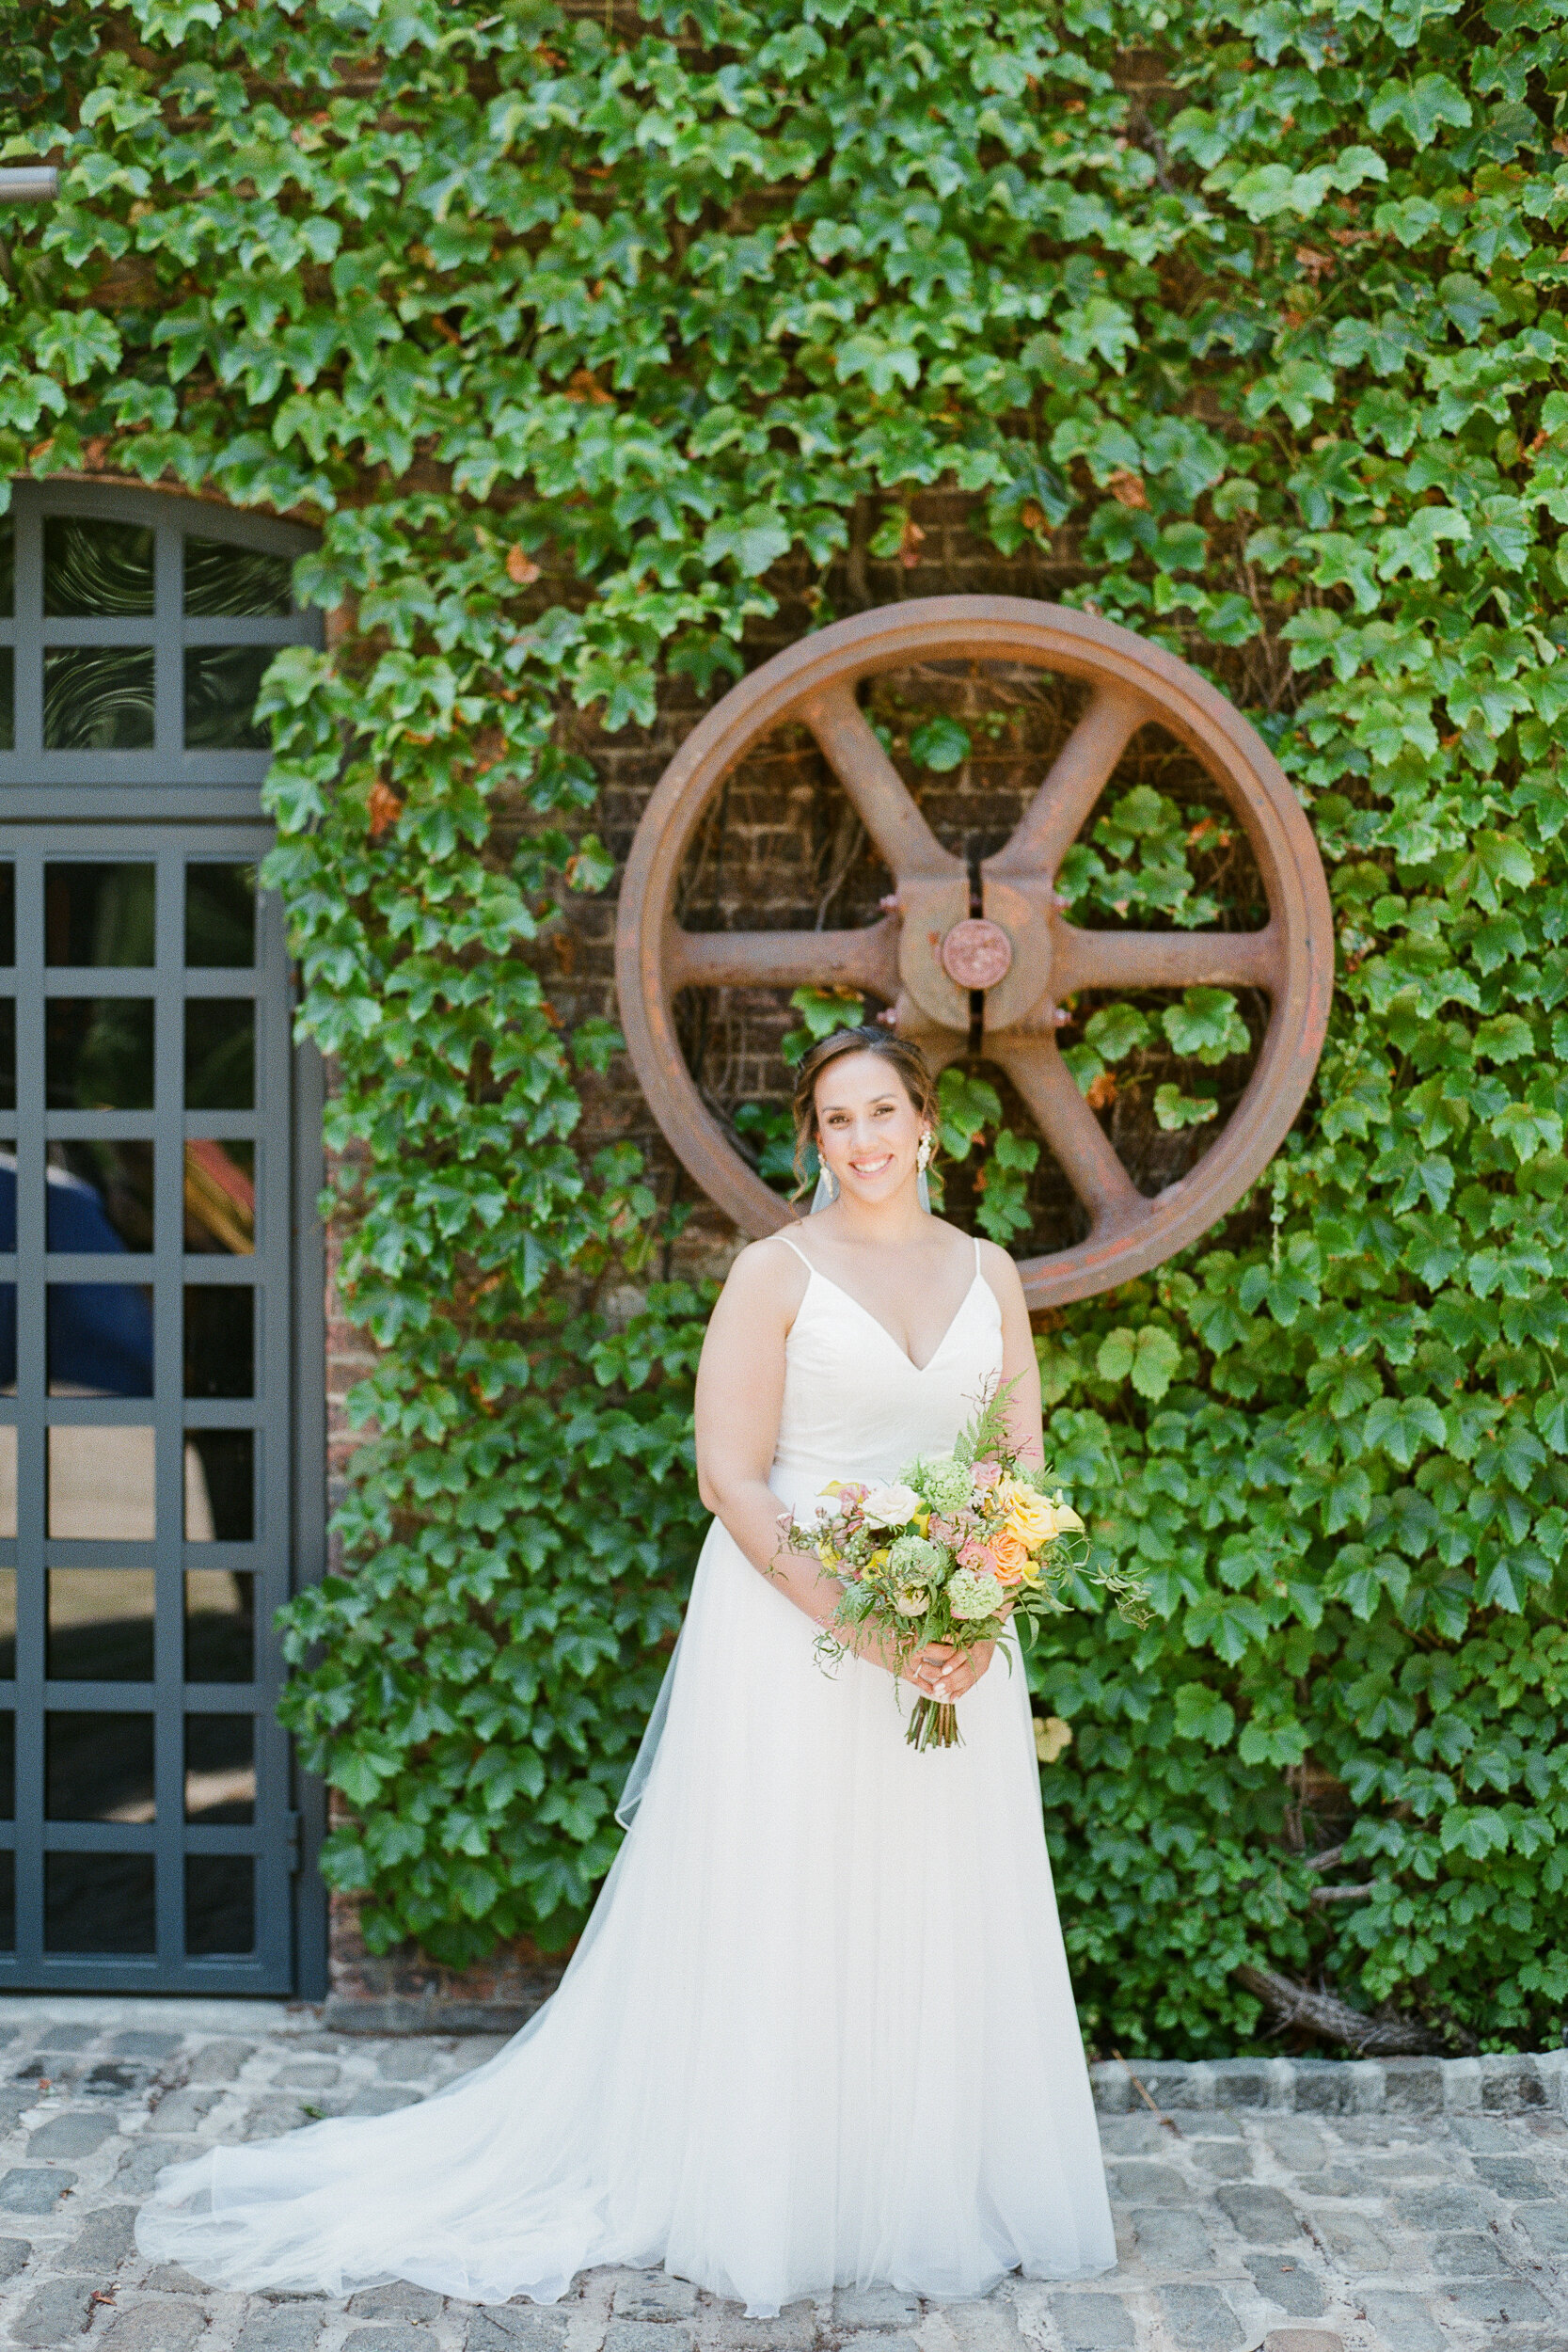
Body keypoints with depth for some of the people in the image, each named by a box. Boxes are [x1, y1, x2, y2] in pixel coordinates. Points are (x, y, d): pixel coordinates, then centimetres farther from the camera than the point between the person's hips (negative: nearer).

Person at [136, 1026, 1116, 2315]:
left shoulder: (988, 1272, 9)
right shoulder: (776, 1270, -5)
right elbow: (731, 1479, -10)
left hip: (956, 1632, 4)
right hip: (789, 1618, -4)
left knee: (941, 1923, 10)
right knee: (782, 1913, 3)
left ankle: (934, 2198, 26)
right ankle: (769, 2204, 17)